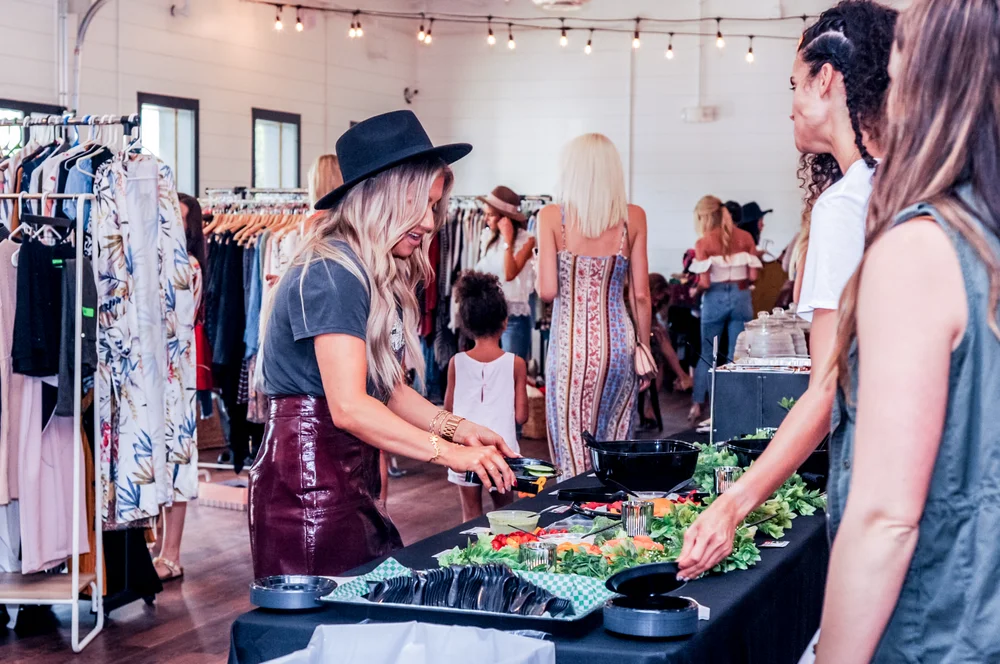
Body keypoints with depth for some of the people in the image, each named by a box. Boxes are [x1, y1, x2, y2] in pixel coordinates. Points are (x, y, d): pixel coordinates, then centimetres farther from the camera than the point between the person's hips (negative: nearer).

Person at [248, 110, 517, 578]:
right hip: (309, 481, -10)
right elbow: (349, 406, -23)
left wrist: (456, 428, -1)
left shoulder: (380, 277, 16)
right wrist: (450, 454, -25)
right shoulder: (330, 274, -16)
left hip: (353, 478, 10)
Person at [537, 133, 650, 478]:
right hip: (619, 342, 3)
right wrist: (644, 349, 13)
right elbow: (641, 294, 3)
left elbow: (547, 291, -9)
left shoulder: (551, 216, -4)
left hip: (571, 343, -3)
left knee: (573, 453, 3)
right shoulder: (633, 217, 2)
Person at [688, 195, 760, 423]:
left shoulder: (704, 243, -7)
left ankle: (697, 404, 10)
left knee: (706, 353, 11)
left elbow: (704, 282, -12)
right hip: (741, 297, 2)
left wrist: (694, 290, 9)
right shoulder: (745, 238, 2)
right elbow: (753, 276, -1)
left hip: (715, 299, -2)